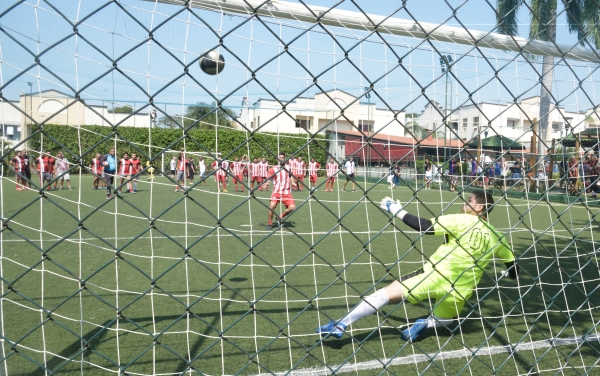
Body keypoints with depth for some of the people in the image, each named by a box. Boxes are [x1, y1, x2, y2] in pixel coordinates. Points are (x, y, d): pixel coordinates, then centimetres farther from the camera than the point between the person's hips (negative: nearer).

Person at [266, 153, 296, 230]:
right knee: (272, 206, -24)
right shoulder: (273, 169, 2)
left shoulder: (287, 167, 13)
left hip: (286, 192, 3)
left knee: (292, 207, -16)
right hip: (276, 191, -2)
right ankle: (270, 223, -1)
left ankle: (280, 218, 11)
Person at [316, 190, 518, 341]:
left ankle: (340, 325, -6)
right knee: (443, 321, 33)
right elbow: (513, 269, 20)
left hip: (435, 276, -4)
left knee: (385, 293, 0)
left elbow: (425, 227, -13)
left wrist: (396, 209, -5)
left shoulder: (463, 220, -6)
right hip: (459, 293, 5)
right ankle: (426, 324, -1)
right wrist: (506, 273, 43)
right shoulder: (494, 236, 9)